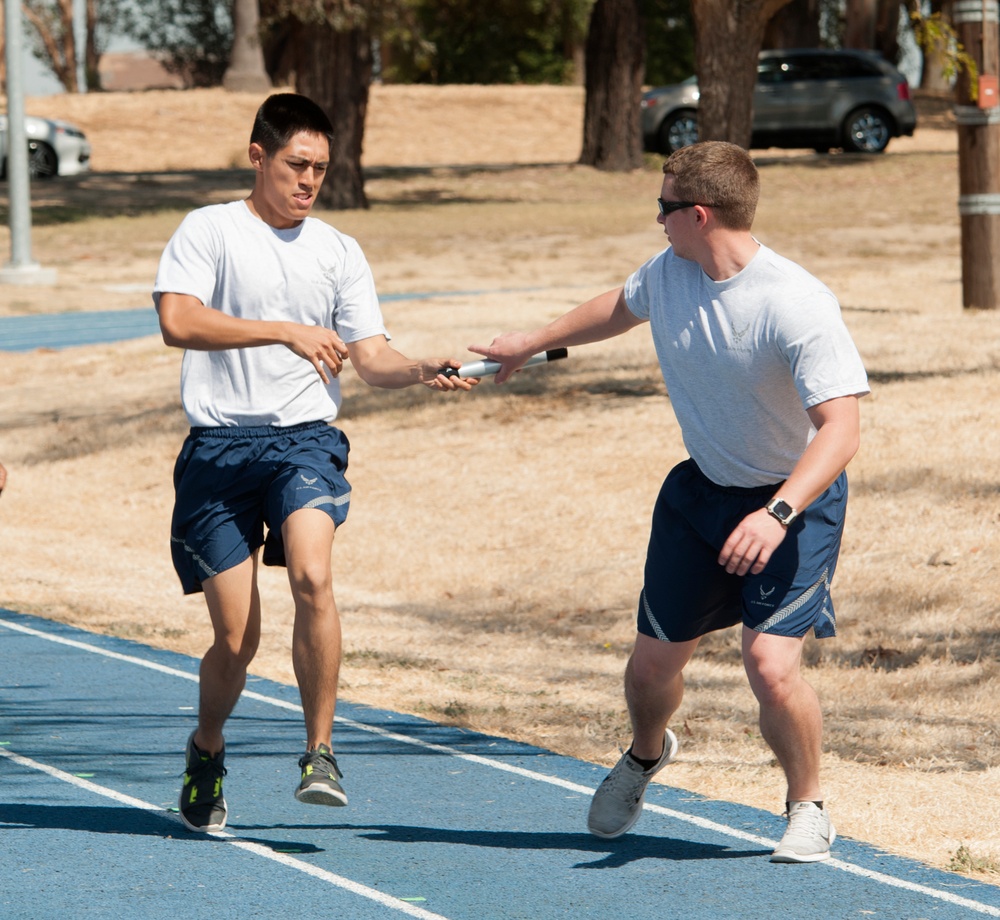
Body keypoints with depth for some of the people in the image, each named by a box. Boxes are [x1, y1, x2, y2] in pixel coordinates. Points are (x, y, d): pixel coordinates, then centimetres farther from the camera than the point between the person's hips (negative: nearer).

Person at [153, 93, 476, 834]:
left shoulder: (340, 253, 15)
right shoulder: (209, 231, 3)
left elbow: (370, 358, 10)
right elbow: (178, 321, -13)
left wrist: (421, 371, -12)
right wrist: (286, 331, -18)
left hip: (305, 439, 2)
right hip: (220, 446, -2)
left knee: (312, 578, -27)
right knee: (236, 638, -2)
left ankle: (321, 753, -20)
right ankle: (207, 750, 28)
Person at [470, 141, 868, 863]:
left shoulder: (799, 305, -27)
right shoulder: (669, 274, -5)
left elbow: (842, 425, -32)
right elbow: (619, 308, 20)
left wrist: (777, 514, -45)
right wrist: (535, 342, 36)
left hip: (798, 498, -6)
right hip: (701, 488, 6)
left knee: (771, 662, -22)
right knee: (652, 664, 10)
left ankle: (808, 810, 5)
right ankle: (647, 754, 46)